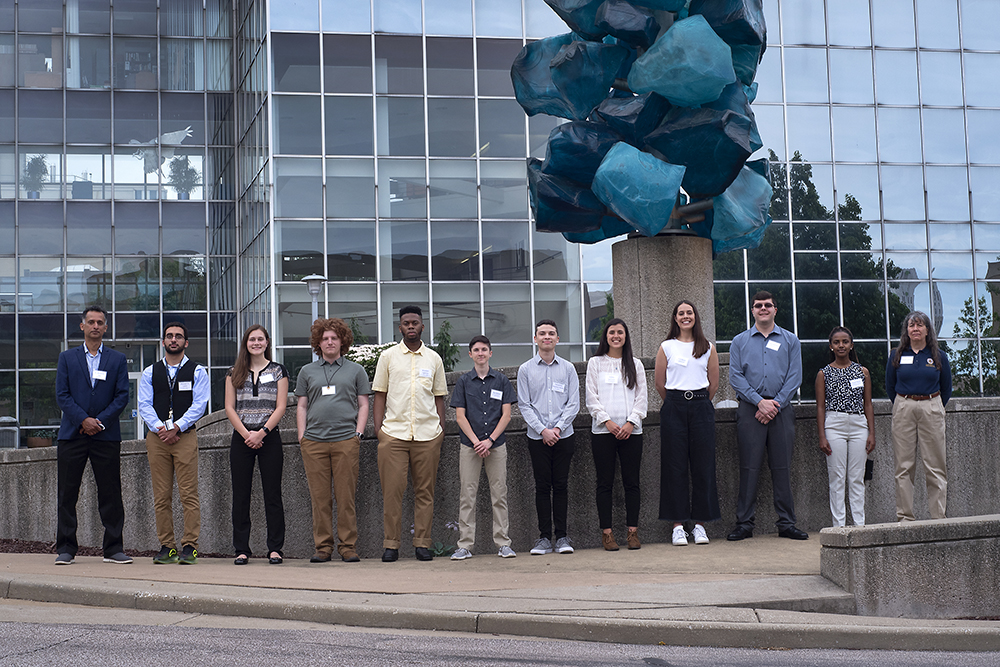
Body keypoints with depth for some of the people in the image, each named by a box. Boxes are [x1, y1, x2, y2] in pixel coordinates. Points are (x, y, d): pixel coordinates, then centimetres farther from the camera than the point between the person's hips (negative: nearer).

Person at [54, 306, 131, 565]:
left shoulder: (118, 359, 10)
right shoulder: (67, 358, 10)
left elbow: (122, 396, 3)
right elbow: (62, 395, 2)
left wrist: (100, 421, -9)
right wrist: (83, 420, -10)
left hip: (106, 435, 0)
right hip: (72, 434, 0)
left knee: (111, 494, 0)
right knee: (67, 494, 1)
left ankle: (113, 548, 6)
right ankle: (66, 549, 7)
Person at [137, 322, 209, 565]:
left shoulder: (197, 372, 8)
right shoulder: (150, 372, 14)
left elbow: (199, 405, -1)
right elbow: (144, 405, 6)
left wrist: (177, 427, -12)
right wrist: (160, 428, -10)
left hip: (185, 436, -2)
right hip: (156, 436, 2)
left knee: (189, 494, -7)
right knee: (161, 496, 1)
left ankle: (189, 547, -5)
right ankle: (167, 547, 6)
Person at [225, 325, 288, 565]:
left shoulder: (278, 371, 6)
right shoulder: (235, 373, 11)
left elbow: (280, 407, -1)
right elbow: (230, 408, 5)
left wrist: (262, 433, -11)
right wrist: (246, 434, -8)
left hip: (269, 438, -2)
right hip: (241, 439, 2)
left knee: (272, 494, -2)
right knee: (241, 495, 2)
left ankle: (275, 548, 1)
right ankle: (241, 549, 6)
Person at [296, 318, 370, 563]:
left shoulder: (356, 370, 12)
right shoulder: (307, 372, 15)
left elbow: (363, 405, 11)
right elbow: (301, 406, 15)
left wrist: (358, 433, -1)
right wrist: (302, 437, 4)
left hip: (346, 440, -1)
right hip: (314, 442, 1)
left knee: (346, 497, -3)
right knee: (319, 497, 1)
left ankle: (348, 547, 3)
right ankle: (323, 547, 7)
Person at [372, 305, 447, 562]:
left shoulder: (433, 358, 12)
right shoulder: (388, 356, 9)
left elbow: (439, 396, 15)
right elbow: (380, 394, 8)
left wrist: (441, 428, 7)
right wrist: (378, 426, -1)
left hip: (427, 434, 1)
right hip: (393, 433, -1)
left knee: (425, 490, 2)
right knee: (392, 490, -4)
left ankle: (423, 543, 8)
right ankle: (391, 544, 3)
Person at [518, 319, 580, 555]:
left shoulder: (568, 368, 7)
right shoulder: (526, 370, 5)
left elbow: (574, 403, 3)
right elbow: (524, 405, 1)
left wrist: (558, 428, -9)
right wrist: (543, 430, -10)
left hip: (563, 436, 0)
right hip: (537, 437, 0)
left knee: (561, 486, 2)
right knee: (542, 486, 1)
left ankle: (562, 536, 8)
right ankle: (544, 537, 5)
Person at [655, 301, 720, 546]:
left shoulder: (708, 348, 10)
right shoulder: (666, 347, 7)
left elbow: (714, 382, 15)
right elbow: (659, 381, 11)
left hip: (701, 406, 1)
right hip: (674, 407, -1)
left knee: (703, 466, -1)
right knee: (675, 466, -2)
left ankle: (700, 524, 6)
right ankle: (677, 526, 2)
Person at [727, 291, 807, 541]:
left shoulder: (790, 340, 11)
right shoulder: (740, 342, 10)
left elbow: (794, 377, 3)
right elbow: (735, 377, 1)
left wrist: (775, 404, -8)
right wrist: (760, 401, -11)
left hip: (781, 410, 1)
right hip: (750, 409, -1)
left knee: (782, 468, 2)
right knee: (749, 467, -3)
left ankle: (786, 523, 7)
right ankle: (744, 524, 2)